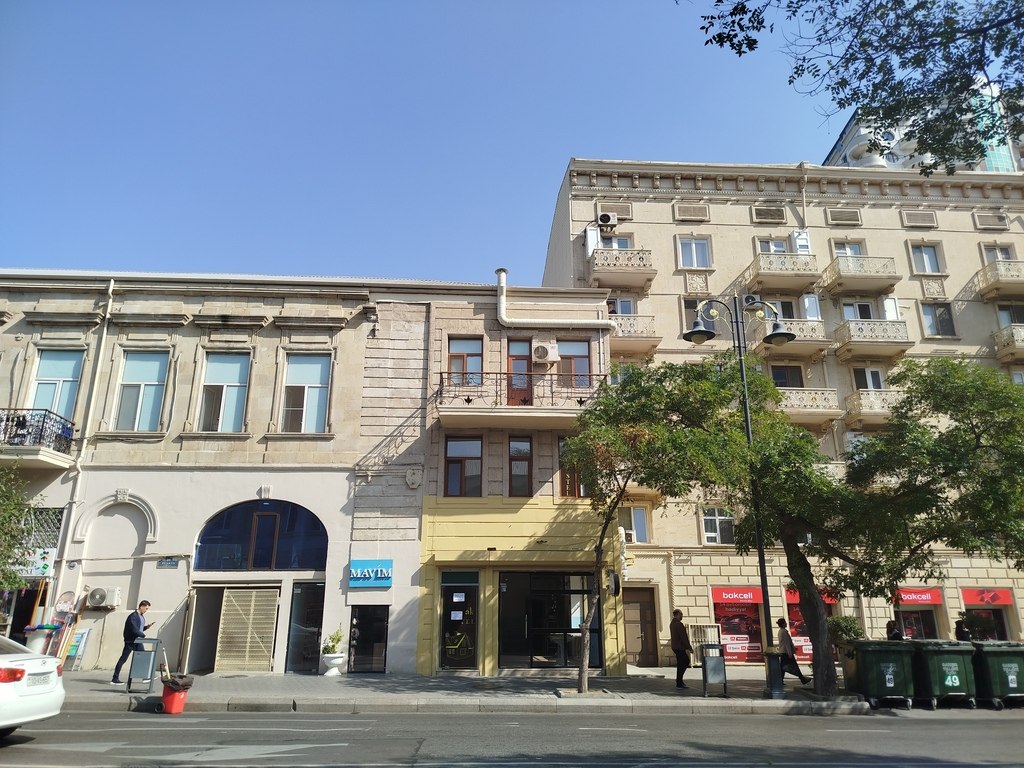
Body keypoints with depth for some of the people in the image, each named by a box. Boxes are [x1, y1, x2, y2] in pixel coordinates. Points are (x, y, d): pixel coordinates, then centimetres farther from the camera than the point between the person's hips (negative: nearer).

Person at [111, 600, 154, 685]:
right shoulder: (133, 616, -18)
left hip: (138, 641, 9)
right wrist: (143, 635, -16)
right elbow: (134, 630, -24)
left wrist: (147, 626, 4)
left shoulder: (141, 616, 11)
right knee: (123, 659, -2)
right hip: (130, 642, -9)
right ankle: (114, 679, 4)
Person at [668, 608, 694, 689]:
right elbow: (684, 637, -20)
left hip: (675, 646, 10)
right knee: (682, 664, -2)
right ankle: (679, 683, 4)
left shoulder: (672, 623, 12)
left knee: (686, 661, 17)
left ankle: (679, 680, 20)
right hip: (680, 647, -10)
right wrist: (689, 648, -15)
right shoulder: (679, 624, -19)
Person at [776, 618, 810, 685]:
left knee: (784, 667, 8)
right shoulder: (784, 631, -17)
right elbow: (787, 643, -20)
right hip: (786, 652, -9)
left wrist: (793, 647, 29)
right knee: (795, 666, 1)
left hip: (782, 652, 9)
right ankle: (803, 680, 11)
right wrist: (790, 653, -19)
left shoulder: (780, 631, 13)